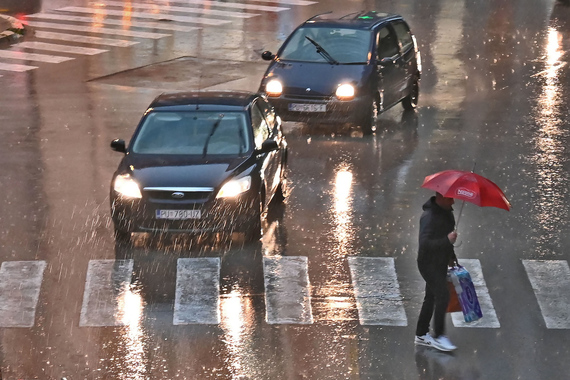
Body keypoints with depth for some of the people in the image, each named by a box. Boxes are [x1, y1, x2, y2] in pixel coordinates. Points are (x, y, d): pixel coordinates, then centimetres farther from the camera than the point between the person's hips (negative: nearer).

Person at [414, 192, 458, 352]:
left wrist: (451, 255, 26)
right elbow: (425, 243, -31)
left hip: (440, 263, 9)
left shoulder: (447, 212, 7)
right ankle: (438, 337, -9)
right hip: (429, 263, -9)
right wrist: (447, 240, -37)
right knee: (443, 296, -15)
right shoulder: (429, 217, -23)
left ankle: (421, 335, 23)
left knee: (431, 297, 14)